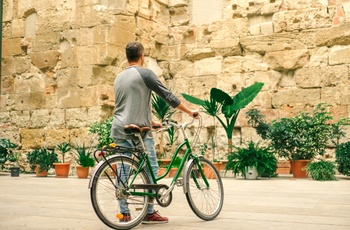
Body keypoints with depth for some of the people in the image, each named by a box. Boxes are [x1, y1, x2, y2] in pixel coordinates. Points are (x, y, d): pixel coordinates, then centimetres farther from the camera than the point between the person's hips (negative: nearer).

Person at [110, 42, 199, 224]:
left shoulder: (119, 77, 17)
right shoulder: (145, 73, -5)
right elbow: (167, 96, -4)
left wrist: (151, 121, 32)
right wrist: (189, 111, 7)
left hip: (119, 130, 7)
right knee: (150, 169, 2)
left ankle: (124, 213, 9)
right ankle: (149, 213, 4)